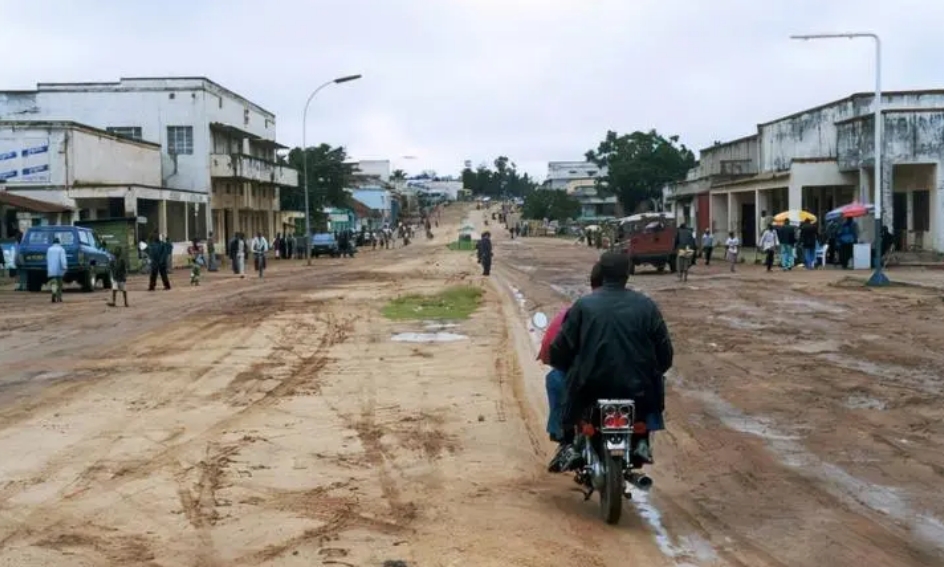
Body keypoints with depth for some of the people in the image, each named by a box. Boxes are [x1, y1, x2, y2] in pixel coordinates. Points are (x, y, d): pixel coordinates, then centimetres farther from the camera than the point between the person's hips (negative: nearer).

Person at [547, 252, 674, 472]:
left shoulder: (583, 305, -1)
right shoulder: (646, 305, 2)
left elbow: (560, 351, -2)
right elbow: (664, 354, 4)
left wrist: (574, 371, 19)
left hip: (591, 387, -1)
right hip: (637, 388, 1)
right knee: (652, 383, 34)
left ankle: (568, 444, 17)